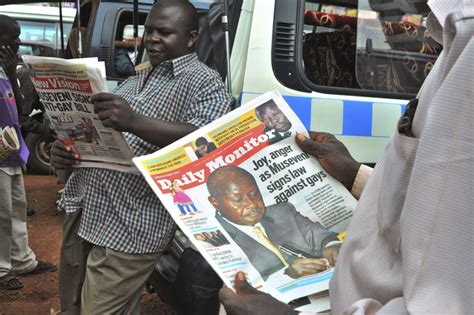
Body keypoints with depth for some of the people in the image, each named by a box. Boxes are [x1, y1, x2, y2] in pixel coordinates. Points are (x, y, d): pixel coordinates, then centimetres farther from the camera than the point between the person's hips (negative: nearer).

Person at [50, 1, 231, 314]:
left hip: (129, 229, -8)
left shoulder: (206, 84, -6)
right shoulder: (136, 79, 19)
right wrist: (66, 150, 1)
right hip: (82, 210, 8)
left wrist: (135, 122, -38)